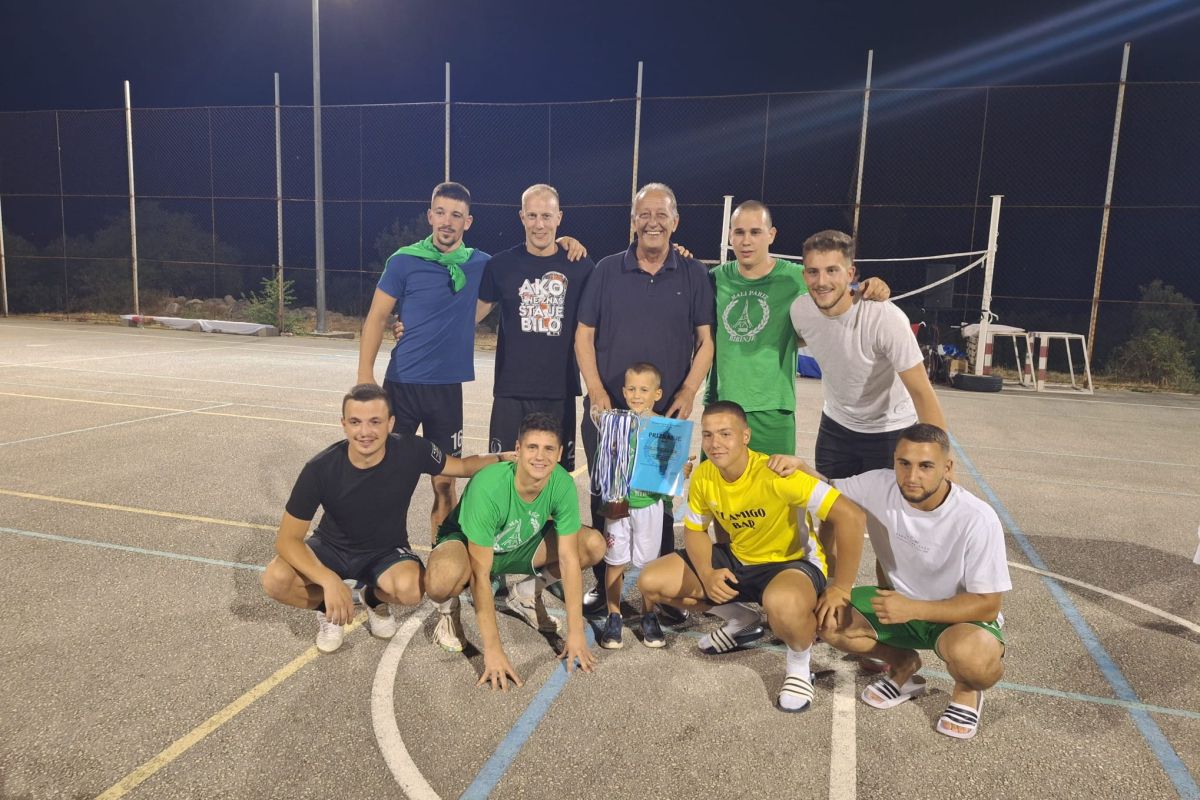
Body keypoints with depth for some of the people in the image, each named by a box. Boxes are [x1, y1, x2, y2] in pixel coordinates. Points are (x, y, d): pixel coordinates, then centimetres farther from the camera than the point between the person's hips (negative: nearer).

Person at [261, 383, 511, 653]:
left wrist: (502, 457, -22)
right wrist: (329, 580, -38)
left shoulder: (412, 451, -23)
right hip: (331, 548, 0)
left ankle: (375, 600, 5)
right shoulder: (320, 468, -25)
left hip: (386, 551, 0)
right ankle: (327, 607, 6)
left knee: (411, 589, -33)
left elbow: (463, 466, -3)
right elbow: (288, 538, -22)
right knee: (276, 580, -29)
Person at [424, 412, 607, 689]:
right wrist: (493, 650, -33)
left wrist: (575, 633, -18)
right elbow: (480, 574, -33)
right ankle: (449, 609, -1)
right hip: (466, 543, -5)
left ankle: (524, 594, 10)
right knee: (444, 579, -40)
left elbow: (569, 558, -17)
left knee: (594, 545, -14)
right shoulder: (487, 487, -36)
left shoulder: (562, 484, -23)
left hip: (521, 546, 5)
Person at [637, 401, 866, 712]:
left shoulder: (775, 474, -31)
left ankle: (799, 665, -5)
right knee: (651, 583, -3)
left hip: (792, 562, -6)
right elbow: (694, 530, 4)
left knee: (782, 604, -44)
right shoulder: (703, 476, -12)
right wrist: (707, 575, -16)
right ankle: (741, 621, 19)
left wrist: (840, 589, -27)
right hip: (735, 558, 7)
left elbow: (852, 517, -33)